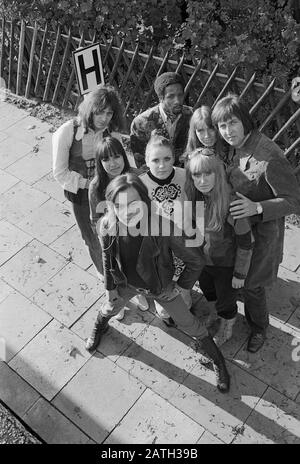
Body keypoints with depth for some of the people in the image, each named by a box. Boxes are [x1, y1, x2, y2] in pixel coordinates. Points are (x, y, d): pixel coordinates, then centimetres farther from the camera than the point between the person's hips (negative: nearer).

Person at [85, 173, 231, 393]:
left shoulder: (164, 227, -40)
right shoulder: (107, 225, -29)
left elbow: (196, 260, -23)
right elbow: (107, 258, -6)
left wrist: (183, 287, -12)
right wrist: (110, 288, 5)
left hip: (161, 287, -2)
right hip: (126, 283, 3)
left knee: (188, 323, 15)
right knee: (111, 308, 30)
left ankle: (218, 361, 42)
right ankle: (99, 327, 69)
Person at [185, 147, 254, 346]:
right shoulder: (192, 197, -15)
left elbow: (246, 243, -21)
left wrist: (240, 274, -13)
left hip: (226, 265, -4)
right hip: (202, 260, 5)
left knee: (226, 302, 20)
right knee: (208, 294, 29)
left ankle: (226, 330, 52)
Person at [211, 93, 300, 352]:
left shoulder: (270, 157, -31)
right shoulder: (235, 147, -7)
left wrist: (257, 207, -36)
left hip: (262, 229, -6)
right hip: (236, 224, 7)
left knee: (251, 285, 8)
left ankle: (259, 328, 37)